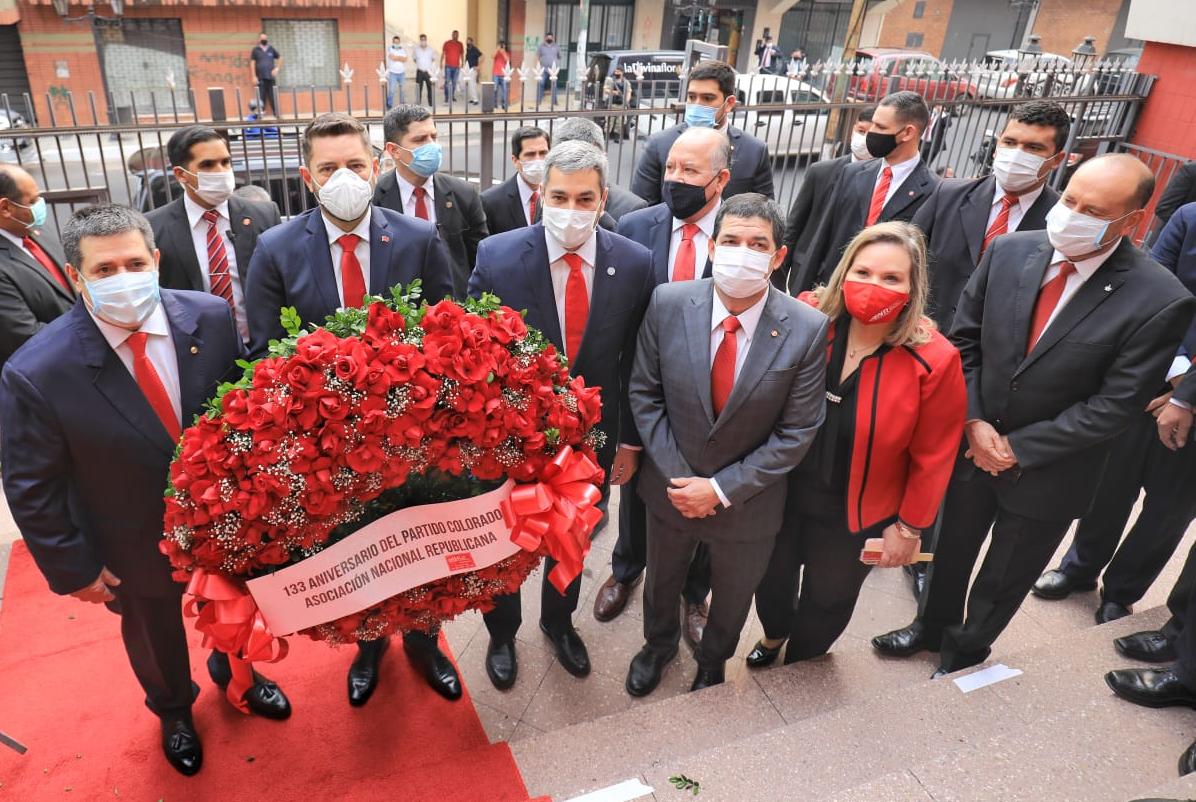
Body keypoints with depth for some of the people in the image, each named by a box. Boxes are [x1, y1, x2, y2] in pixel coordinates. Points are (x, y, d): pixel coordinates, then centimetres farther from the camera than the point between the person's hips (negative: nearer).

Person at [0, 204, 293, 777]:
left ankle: (234, 671, 63)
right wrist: (73, 568, -9)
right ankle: (173, 709, 60)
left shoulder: (210, 317, -19)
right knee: (154, 632, 27)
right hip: (135, 548, -2)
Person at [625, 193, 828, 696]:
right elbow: (645, 394, -9)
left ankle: (712, 663, 60)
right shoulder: (668, 304, -18)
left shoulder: (807, 330, -21)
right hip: (672, 484, 1)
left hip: (746, 499, 0)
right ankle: (658, 644, 61)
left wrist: (722, 488, -18)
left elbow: (796, 433, -15)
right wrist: (676, 477, -14)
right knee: (662, 580, 28)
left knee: (732, 597, 26)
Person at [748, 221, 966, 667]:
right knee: (771, 576, 25)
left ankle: (799, 664, 57)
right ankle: (774, 634, 60)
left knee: (827, 597, 24)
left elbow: (932, 457, -11)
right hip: (782, 492, 2)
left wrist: (909, 526, -3)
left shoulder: (934, 361, -23)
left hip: (854, 514, -1)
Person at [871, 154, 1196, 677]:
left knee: (1004, 577, 20)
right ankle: (932, 625, 52)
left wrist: (1018, 448, -16)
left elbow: (1114, 406, -18)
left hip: (1047, 472, -3)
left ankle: (965, 650, 48)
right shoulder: (1010, 251, -11)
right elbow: (963, 341, -3)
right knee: (952, 550, 24)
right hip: (973, 444, 3)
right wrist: (974, 423, -11)